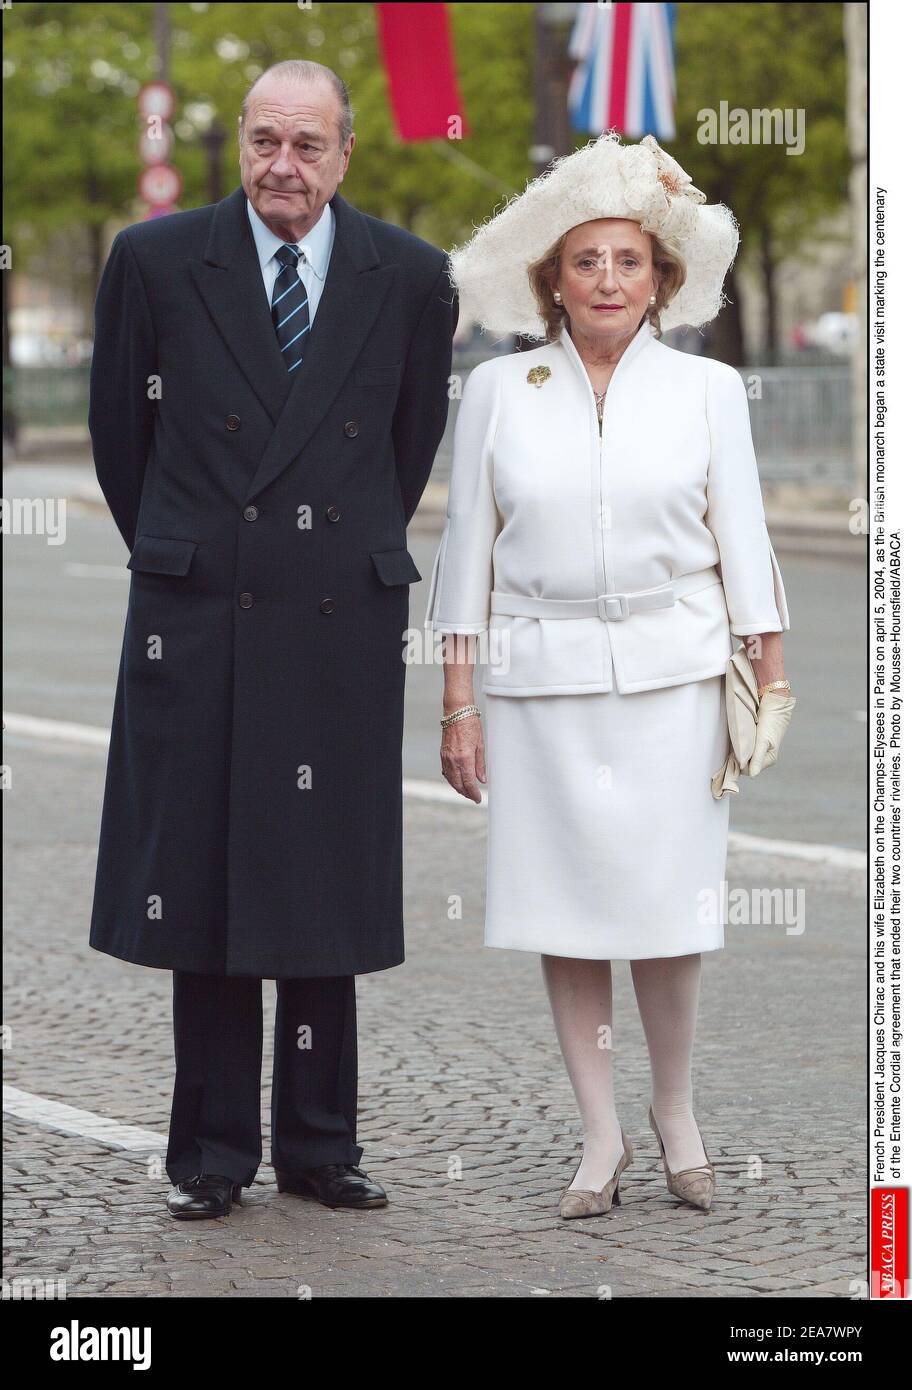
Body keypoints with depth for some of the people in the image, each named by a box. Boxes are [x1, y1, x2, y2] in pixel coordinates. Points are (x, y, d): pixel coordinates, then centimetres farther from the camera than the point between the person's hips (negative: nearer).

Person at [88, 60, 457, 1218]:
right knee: (203, 888, 3)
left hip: (344, 624, 1)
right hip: (199, 622, -1)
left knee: (325, 891, 5)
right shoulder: (155, 261, -2)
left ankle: (318, 1144, 16)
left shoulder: (410, 279, 2)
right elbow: (119, 431, 10)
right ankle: (212, 1151, 13)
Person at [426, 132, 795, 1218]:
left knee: (663, 902, -2)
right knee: (563, 903, 2)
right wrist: (457, 703, 2)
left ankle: (676, 1110, 19)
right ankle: (601, 1135, 12)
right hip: (540, 680, 1)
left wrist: (771, 681, 2)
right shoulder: (497, 392, 5)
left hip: (670, 678, -1)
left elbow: (743, 542, 7)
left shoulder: (707, 390, 5)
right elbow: (467, 550, 6)